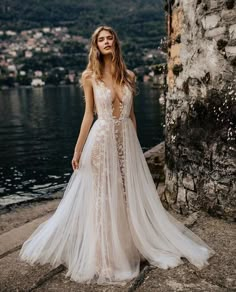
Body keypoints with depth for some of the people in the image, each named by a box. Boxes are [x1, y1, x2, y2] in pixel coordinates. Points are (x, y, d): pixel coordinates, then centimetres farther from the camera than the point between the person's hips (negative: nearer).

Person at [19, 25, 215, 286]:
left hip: (126, 141, 3)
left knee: (131, 195, 10)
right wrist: (78, 149, -2)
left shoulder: (128, 76, 6)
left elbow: (131, 114, 11)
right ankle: (103, 254, 20)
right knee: (102, 198, 4)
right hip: (101, 141, -3)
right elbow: (89, 114, 0)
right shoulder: (90, 76, -2)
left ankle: (130, 245, 29)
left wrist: (135, 144, 13)